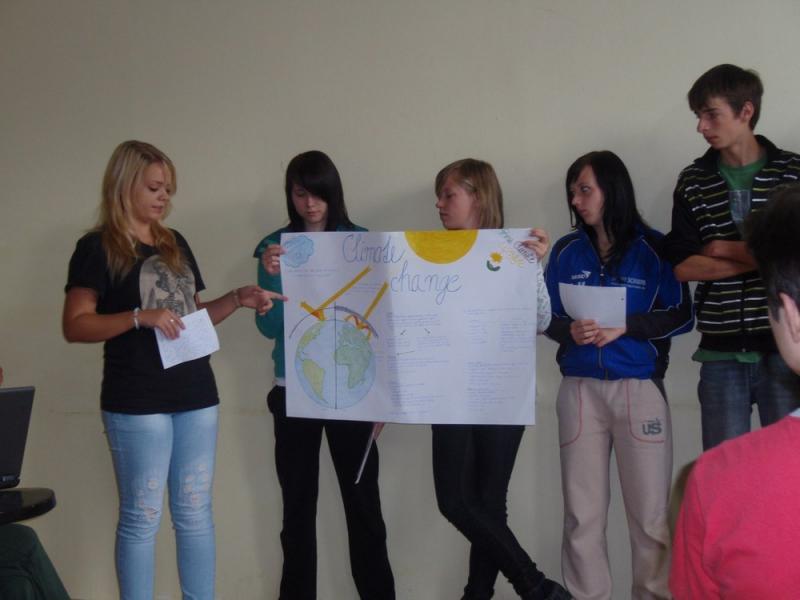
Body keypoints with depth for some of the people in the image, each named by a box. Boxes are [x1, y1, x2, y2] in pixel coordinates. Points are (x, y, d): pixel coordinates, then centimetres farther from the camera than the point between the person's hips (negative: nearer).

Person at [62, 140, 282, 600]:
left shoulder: (175, 244, 14)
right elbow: (75, 326, -10)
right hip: (137, 403, -6)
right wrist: (140, 317, -22)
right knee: (142, 517, 0)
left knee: (196, 513, 10)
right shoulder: (98, 248, -4)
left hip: (196, 395, 6)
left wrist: (237, 299, 4)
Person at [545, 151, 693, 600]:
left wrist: (624, 328, -16)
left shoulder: (654, 248, -2)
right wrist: (569, 331, -14)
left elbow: (682, 316, -3)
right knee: (582, 512, 6)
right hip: (581, 390, 3)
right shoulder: (566, 251, 7)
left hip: (640, 388, -2)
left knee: (650, 512, 2)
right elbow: (548, 317, 8)